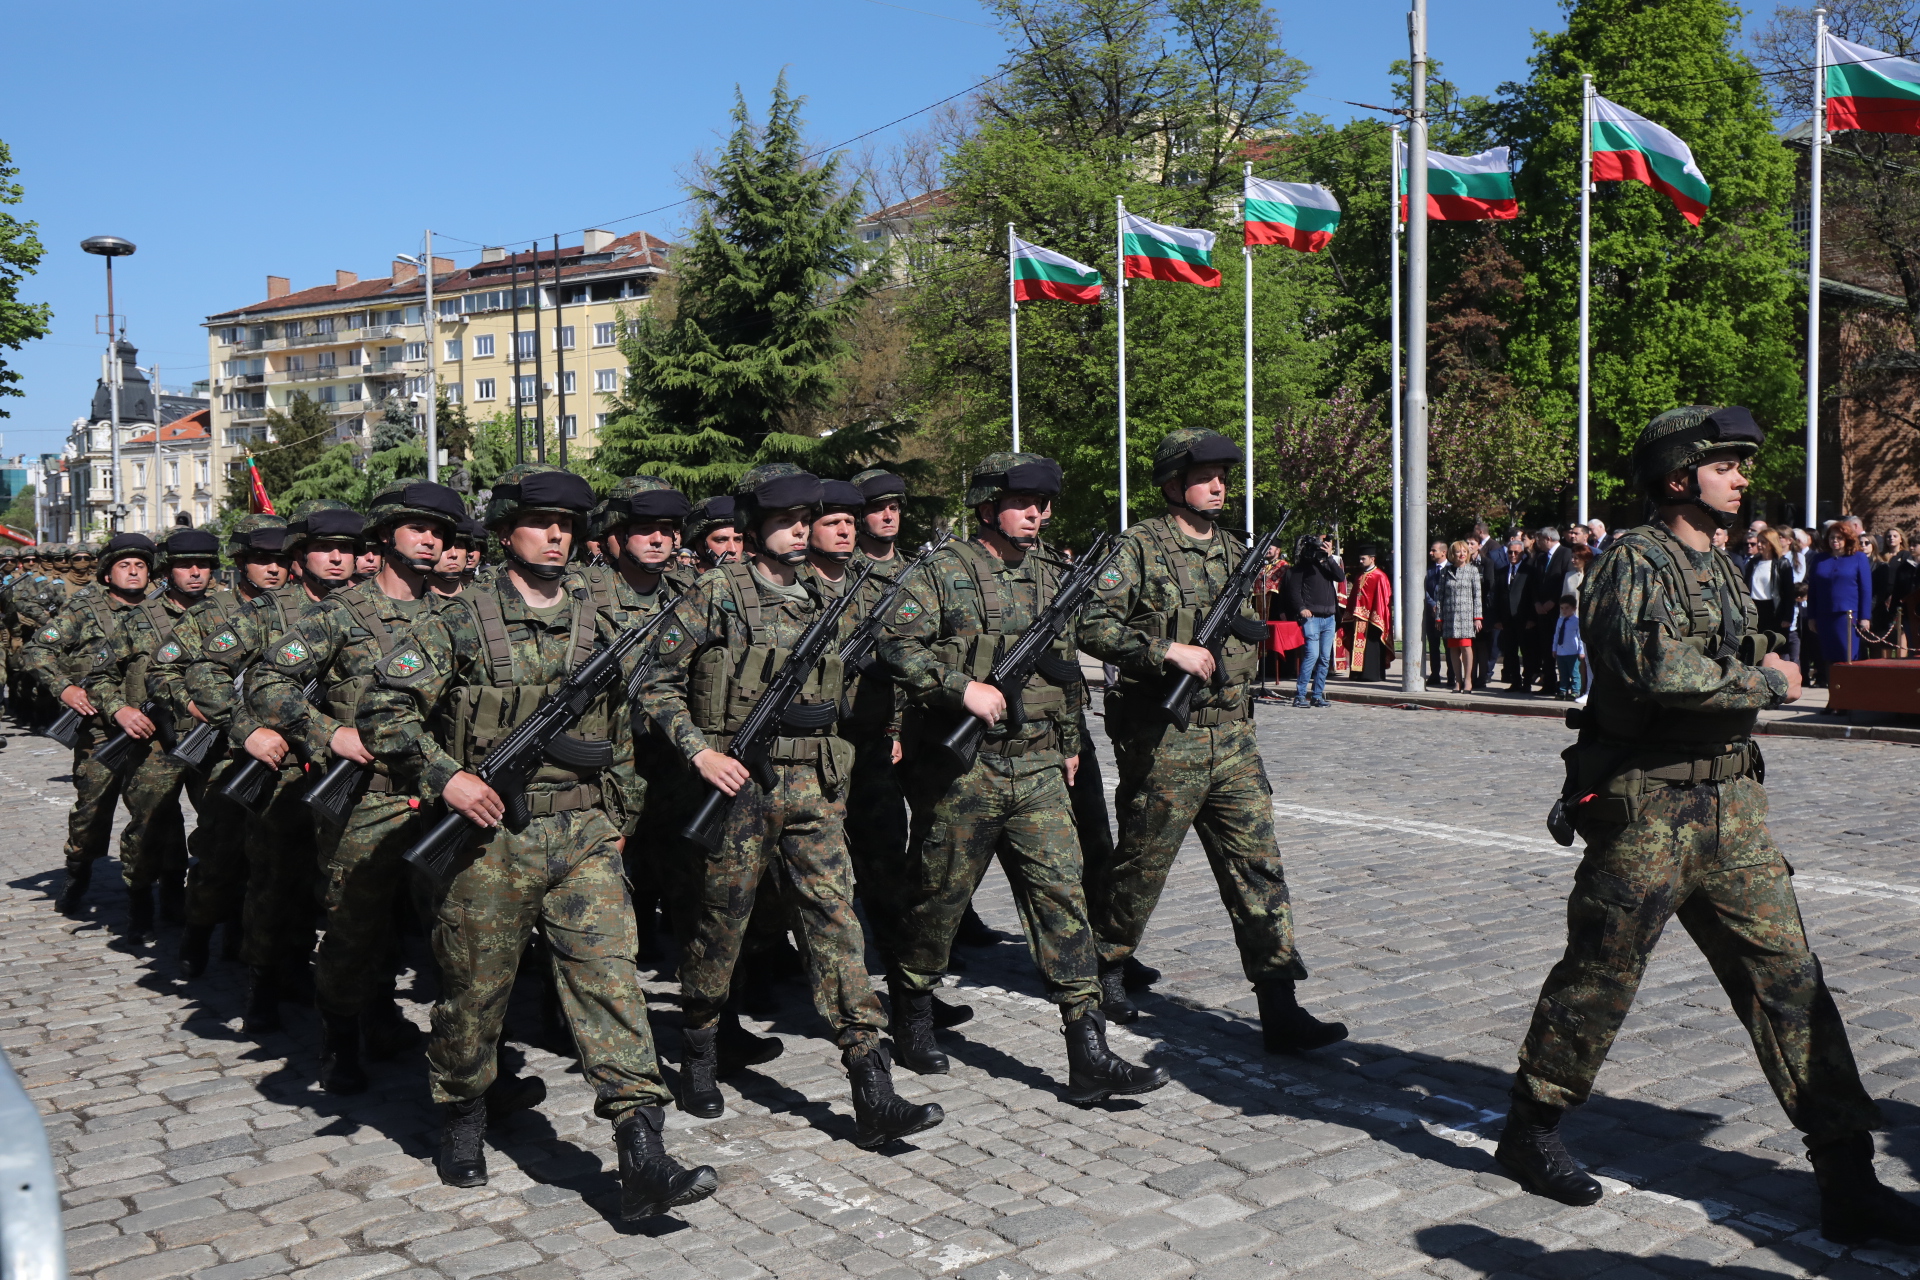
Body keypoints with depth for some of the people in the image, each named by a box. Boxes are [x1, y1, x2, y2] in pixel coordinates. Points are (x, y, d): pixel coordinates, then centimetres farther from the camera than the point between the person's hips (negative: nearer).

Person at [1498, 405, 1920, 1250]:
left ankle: (1847, 1182, 9)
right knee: (1598, 980, 3)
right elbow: (1655, 666, -26)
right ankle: (1530, 1132, 22)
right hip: (1646, 807, -8)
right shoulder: (1635, 561, -12)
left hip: (1730, 803, 8)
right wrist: (1767, 683, -15)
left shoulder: (1721, 569, 16)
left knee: (1787, 976, 4)